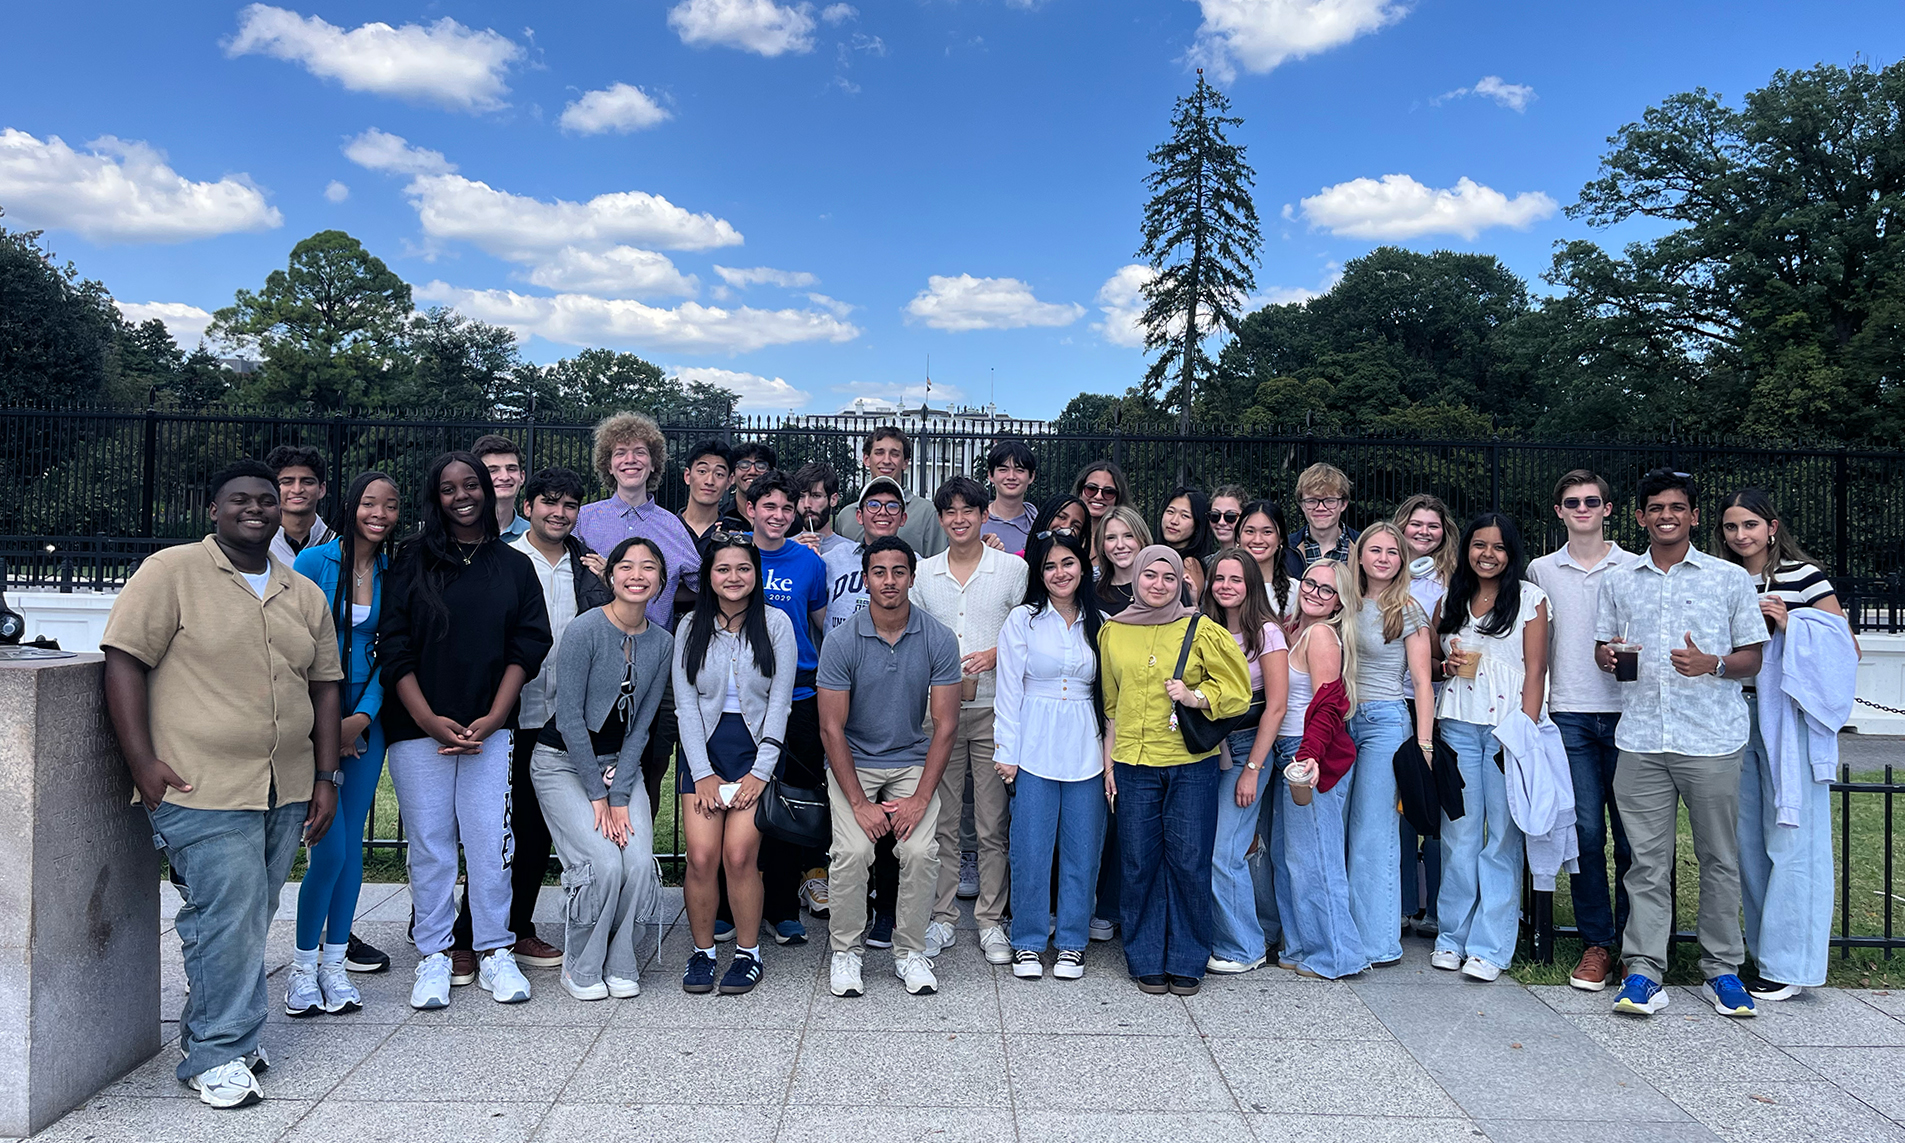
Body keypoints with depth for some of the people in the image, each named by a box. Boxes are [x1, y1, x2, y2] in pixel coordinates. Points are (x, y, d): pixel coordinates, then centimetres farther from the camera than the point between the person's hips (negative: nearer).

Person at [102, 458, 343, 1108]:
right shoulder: (171, 572, -2)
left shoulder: (305, 595, 14)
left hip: (286, 789, 6)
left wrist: (326, 778, 10)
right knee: (229, 918, -7)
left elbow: (324, 687, 16)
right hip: (202, 787, -5)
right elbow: (125, 661, -7)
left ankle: (213, 1031, 30)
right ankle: (217, 1056, 8)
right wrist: (144, 762, -13)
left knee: (250, 923, 13)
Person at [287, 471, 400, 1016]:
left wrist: (361, 718, -7)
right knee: (329, 846, -8)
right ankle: (302, 965, 11)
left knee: (351, 842, 7)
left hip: (364, 721, 4)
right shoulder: (315, 561, -5)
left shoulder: (392, 573, 6)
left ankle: (334, 962, 20)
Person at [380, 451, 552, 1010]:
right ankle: (434, 957, 14)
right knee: (430, 843, 3)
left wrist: (491, 719, -7)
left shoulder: (514, 566, 10)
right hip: (418, 728, 0)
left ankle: (495, 953, 10)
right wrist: (428, 719, -10)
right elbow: (394, 648, 0)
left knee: (490, 840, -1)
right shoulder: (412, 561, 6)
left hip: (490, 728, 1)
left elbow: (527, 647, 4)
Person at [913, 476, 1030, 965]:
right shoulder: (923, 573, 10)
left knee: (992, 824, 1)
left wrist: (997, 654, -13)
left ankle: (992, 921, 12)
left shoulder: (1012, 568, 3)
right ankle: (941, 917, 16)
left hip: (993, 709, -2)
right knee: (940, 821, 5)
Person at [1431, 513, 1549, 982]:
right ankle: (1453, 937, 14)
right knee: (1459, 832, 3)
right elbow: (1429, 661, 23)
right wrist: (1448, 665, 0)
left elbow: (1536, 669, -2)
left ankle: (1489, 946, 4)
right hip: (1457, 725, 3)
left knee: (1503, 836, -3)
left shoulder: (1530, 598, 3)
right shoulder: (1450, 600, 14)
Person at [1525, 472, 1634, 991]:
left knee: (1631, 832, 0)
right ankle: (1597, 942, 9)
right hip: (1569, 715, 1)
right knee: (1585, 831, 0)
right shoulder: (1541, 570, 11)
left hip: (1626, 713, -1)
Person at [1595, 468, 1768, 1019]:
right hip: (1641, 740, 2)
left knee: (1719, 858, 5)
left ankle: (1723, 969, 18)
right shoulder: (1618, 582, 13)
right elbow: (1603, 651, 19)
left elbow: (1752, 659, 6)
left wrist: (1712, 664, -14)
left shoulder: (1731, 578, 6)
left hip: (1712, 740, -1)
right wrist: (1609, 658, -4)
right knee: (1647, 859, 2)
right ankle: (1644, 972, 5)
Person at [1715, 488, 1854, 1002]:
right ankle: (1763, 957, 19)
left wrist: (1791, 626, -15)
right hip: (1736, 722, 5)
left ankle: (1788, 965, 7)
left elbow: (1848, 651, -4)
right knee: (1749, 843, 9)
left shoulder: (1803, 576, -3)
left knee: (1789, 842, -2)